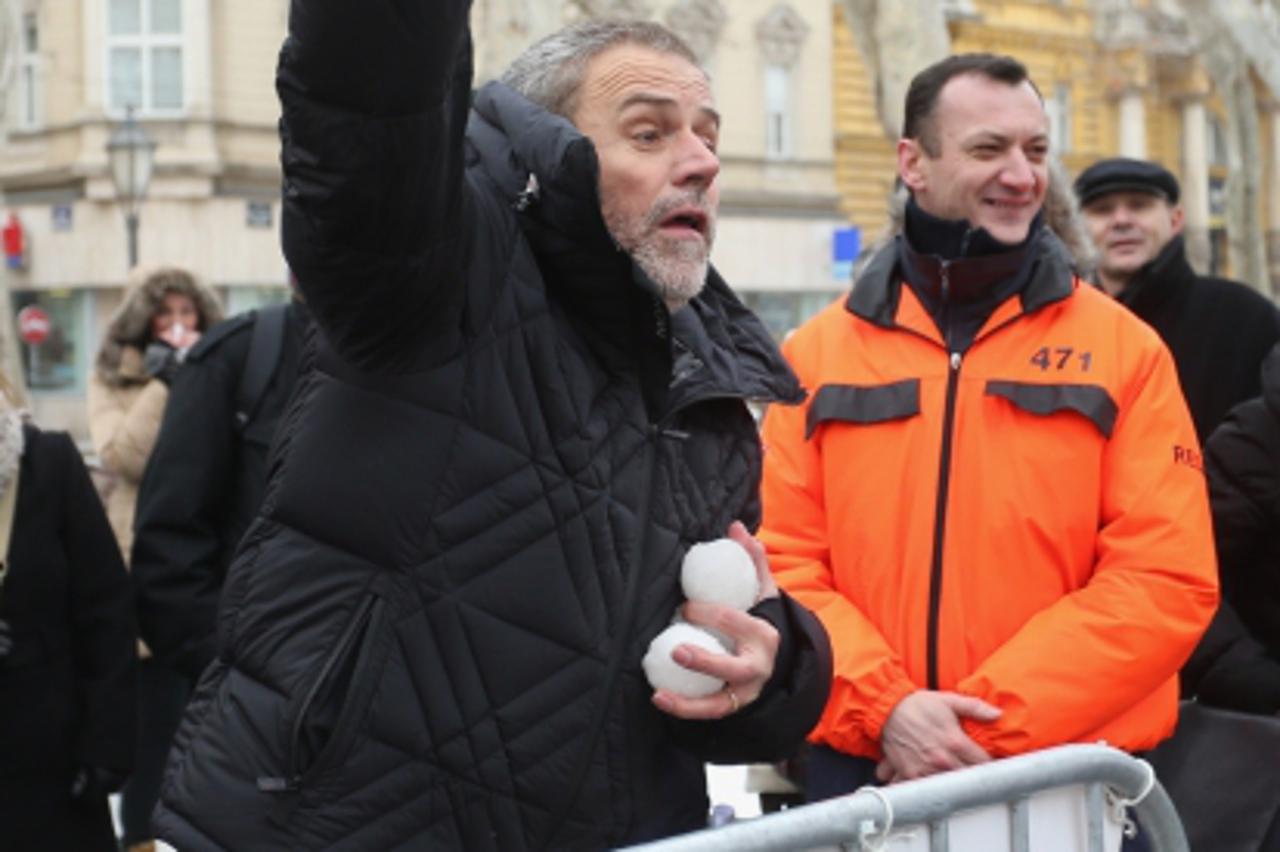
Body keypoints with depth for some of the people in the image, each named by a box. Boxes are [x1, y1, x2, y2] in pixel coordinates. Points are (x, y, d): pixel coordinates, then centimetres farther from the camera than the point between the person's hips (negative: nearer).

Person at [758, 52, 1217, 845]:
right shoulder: (817, 354, 5)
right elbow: (783, 566, 1)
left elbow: (1168, 578, -6)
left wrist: (990, 719, -13)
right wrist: (883, 709, -14)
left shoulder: (1122, 348, 2)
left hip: (1074, 780, 0)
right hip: (864, 771, 1)